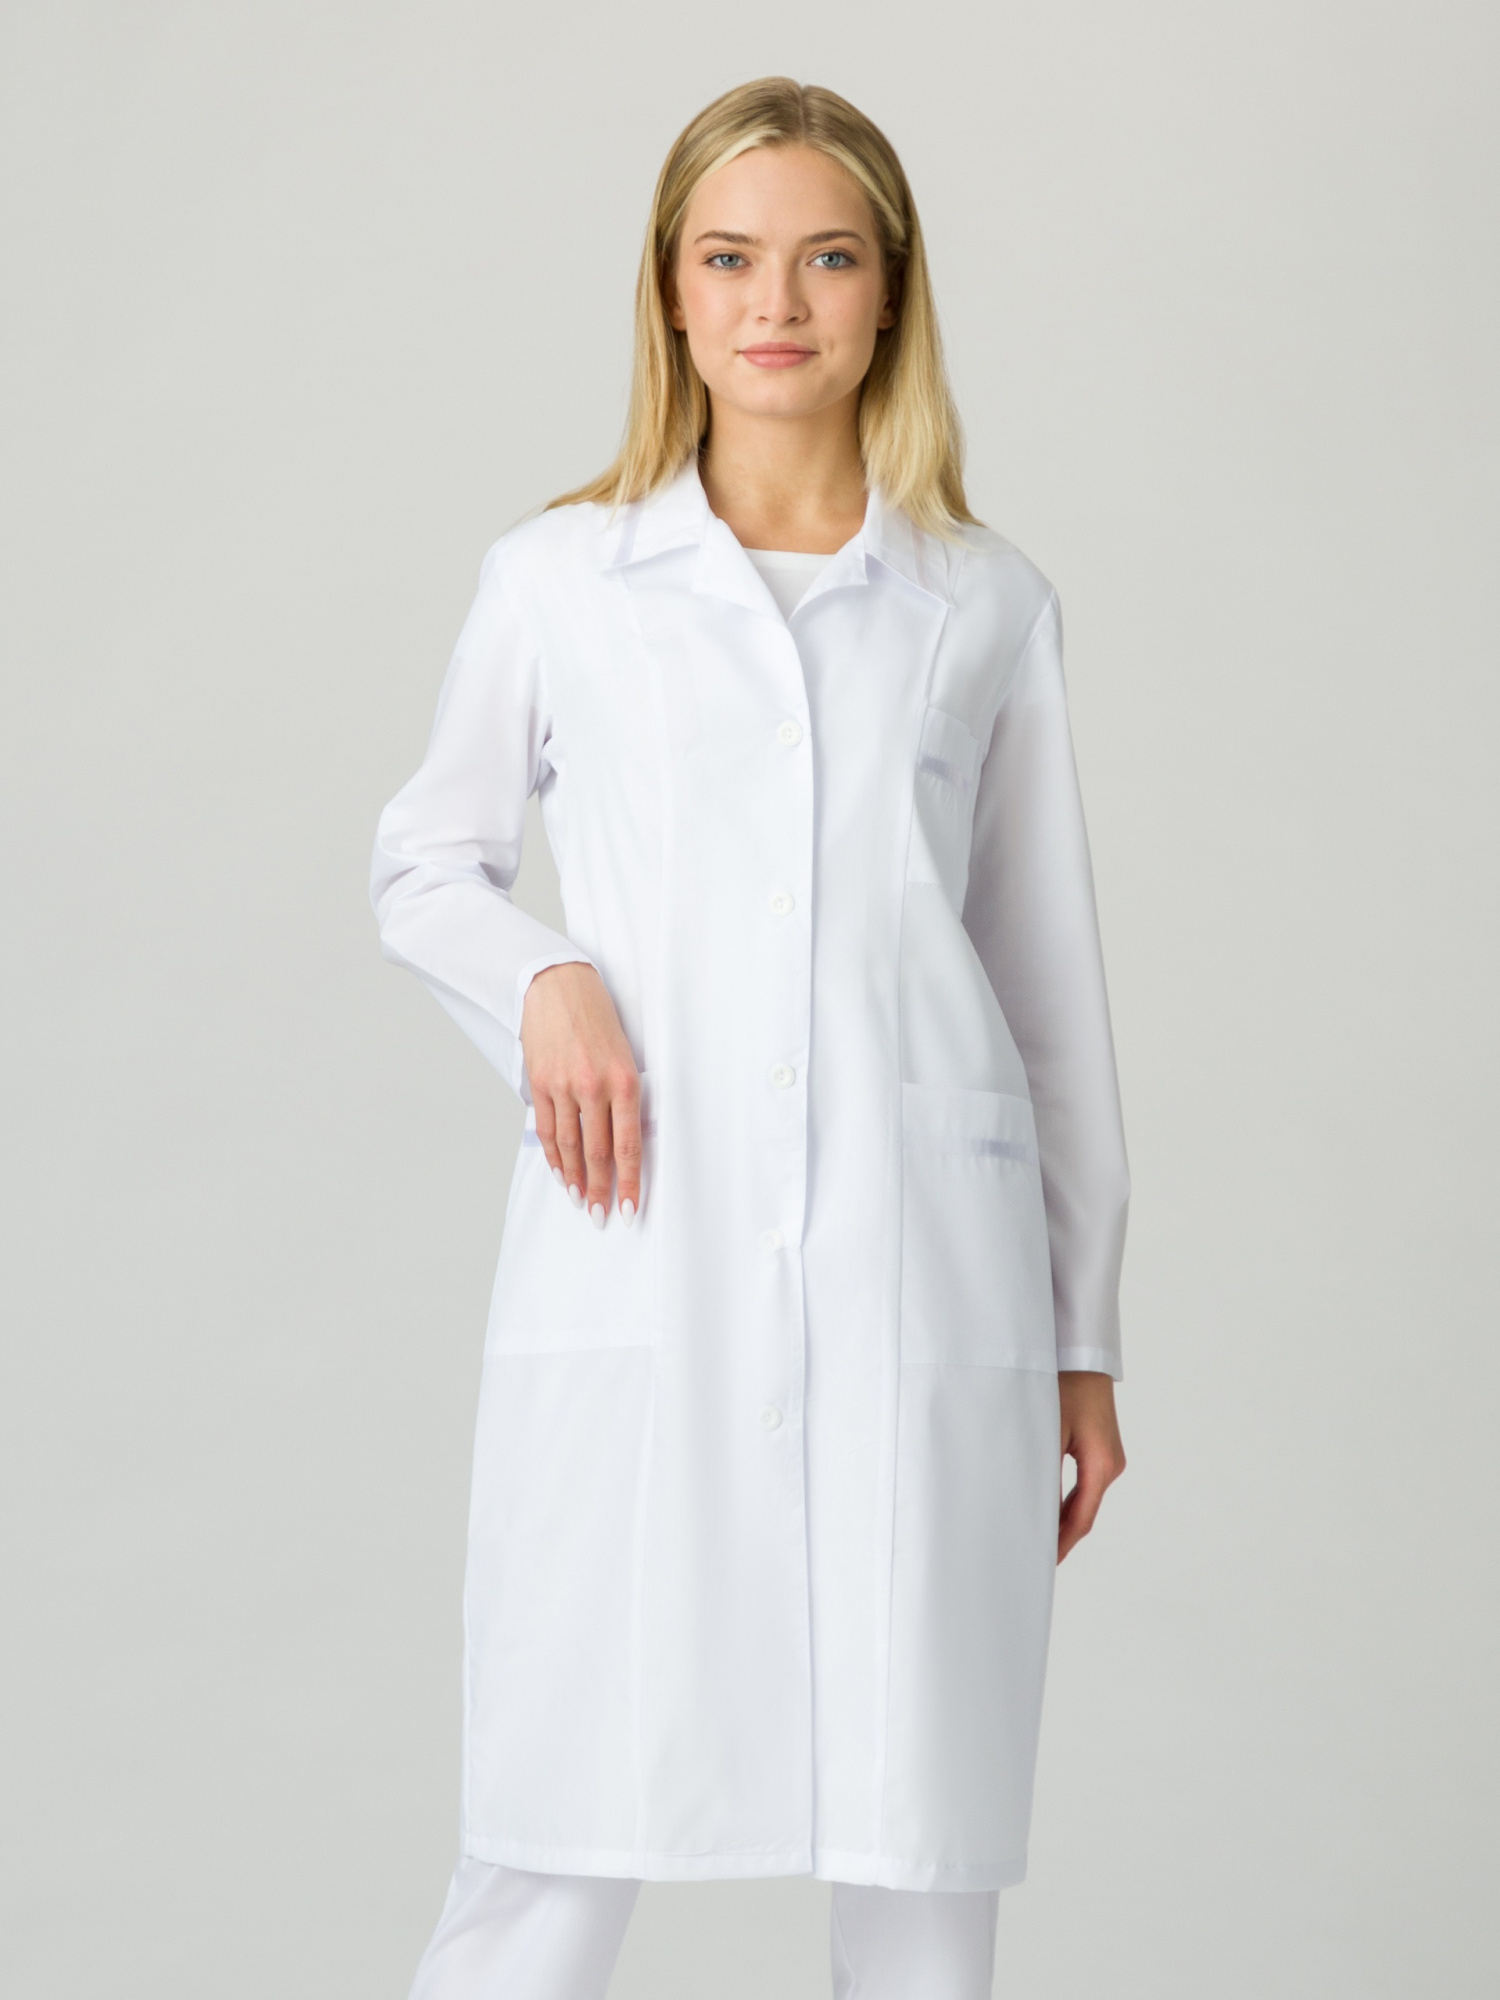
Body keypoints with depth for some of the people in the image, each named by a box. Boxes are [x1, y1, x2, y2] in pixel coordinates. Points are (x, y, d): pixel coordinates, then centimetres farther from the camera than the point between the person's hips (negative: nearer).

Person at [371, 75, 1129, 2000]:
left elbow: (1051, 976, 14)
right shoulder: (557, 579, 9)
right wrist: (542, 981, -3)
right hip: (641, 1265, -1)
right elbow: (422, 861, 20)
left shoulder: (989, 606, 10)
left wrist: (1085, 1338, 13)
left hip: (925, 1280, 1)